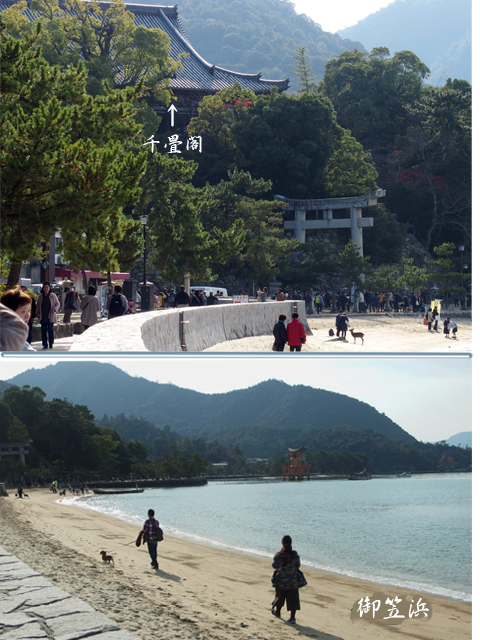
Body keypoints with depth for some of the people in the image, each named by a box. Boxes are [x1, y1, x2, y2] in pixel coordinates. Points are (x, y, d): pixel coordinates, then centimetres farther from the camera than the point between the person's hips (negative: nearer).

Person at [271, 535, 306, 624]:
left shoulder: (279, 555, -17)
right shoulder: (295, 555, -10)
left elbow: (274, 566, -4)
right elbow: (298, 565, 1)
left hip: (281, 579, -1)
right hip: (293, 579, 1)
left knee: (280, 596, 20)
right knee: (293, 598, 5)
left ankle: (277, 611, 39)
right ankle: (293, 617, 1)